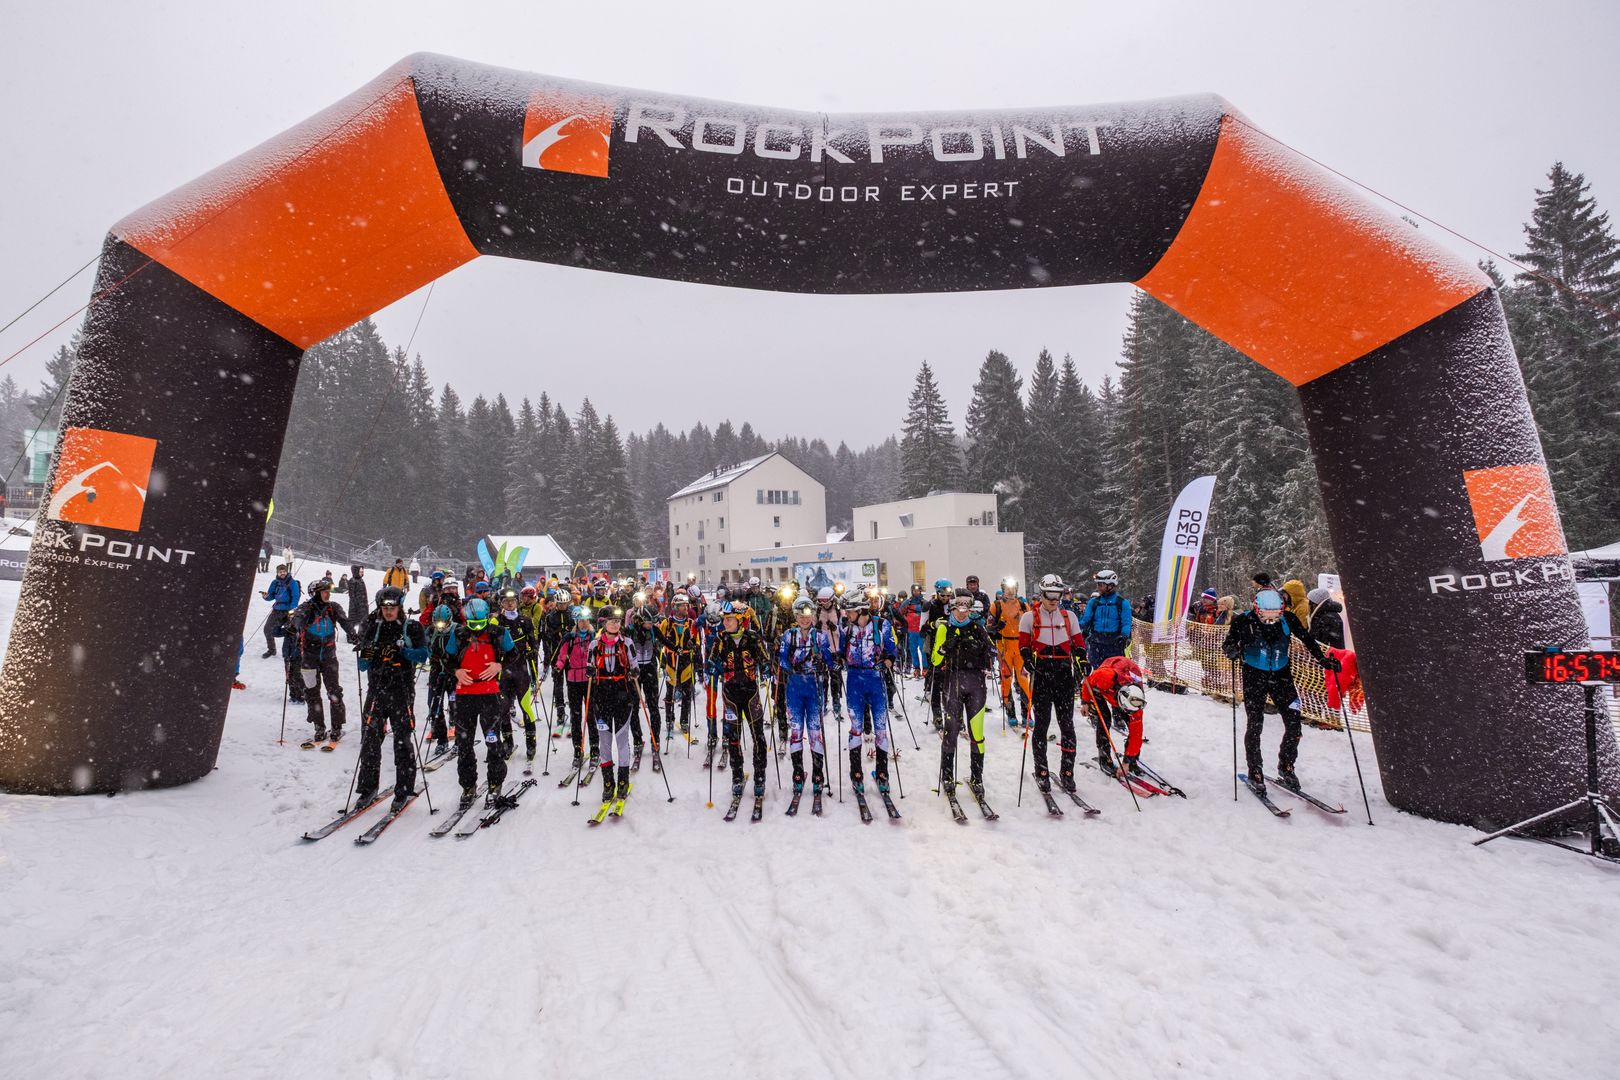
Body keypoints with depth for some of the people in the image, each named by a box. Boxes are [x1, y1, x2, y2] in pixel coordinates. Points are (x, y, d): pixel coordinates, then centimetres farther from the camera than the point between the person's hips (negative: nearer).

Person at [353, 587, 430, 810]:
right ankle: (367, 786, 15)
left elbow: (423, 655, -9)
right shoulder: (373, 628, 11)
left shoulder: (412, 628, 2)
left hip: (402, 689, -3)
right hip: (376, 688, 3)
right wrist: (366, 657, -9)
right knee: (370, 737, 2)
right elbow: (363, 665, 13)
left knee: (402, 739, 0)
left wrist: (400, 651, -22)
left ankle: (403, 790, 8)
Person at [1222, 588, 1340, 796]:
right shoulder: (1245, 621, -17)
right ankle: (1255, 772, 11)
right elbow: (1228, 643, -12)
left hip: (1281, 675, 3)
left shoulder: (1288, 619, -10)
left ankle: (1286, 768, 22)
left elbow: (1307, 639, 5)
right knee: (1255, 725, -5)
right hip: (1254, 676, -3)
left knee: (1294, 724, 0)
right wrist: (1232, 650, -35)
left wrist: (1323, 659, -3)